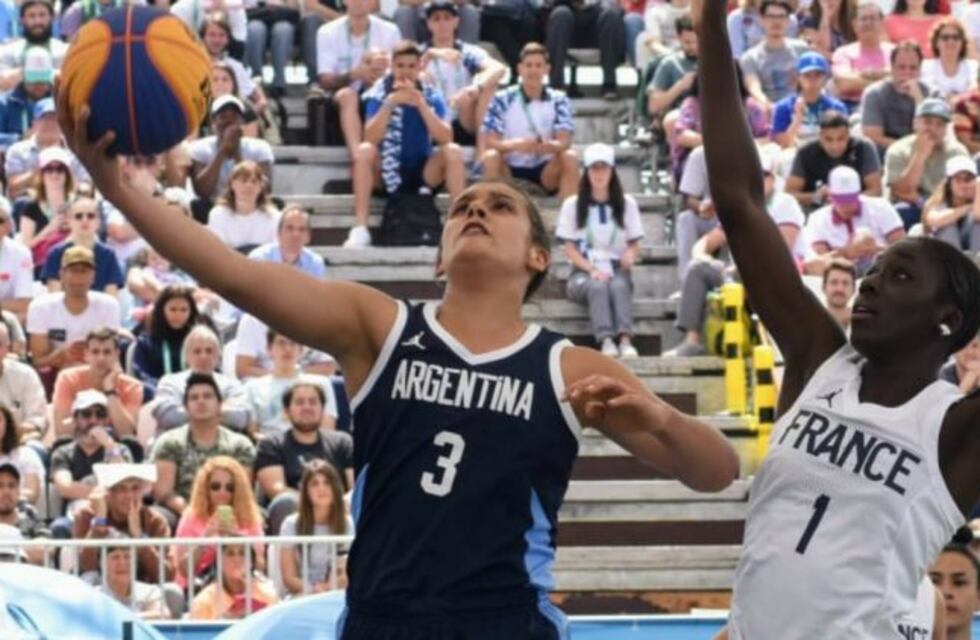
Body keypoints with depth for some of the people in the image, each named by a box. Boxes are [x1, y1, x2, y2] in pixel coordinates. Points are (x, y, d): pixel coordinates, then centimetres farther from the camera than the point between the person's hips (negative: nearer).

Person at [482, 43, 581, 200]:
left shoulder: (558, 100, -1)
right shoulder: (502, 99, -4)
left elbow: (563, 143, -12)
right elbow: (491, 142, -12)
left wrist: (546, 146, -38)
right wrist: (515, 145, -36)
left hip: (546, 171, 1)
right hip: (511, 170, -1)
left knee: (570, 157, -26)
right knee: (490, 157, -30)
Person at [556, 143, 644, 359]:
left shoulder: (626, 204, 10)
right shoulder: (572, 205, 6)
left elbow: (634, 244, 10)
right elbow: (570, 248, 2)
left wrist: (631, 254, -15)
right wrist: (592, 269, -14)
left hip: (616, 270, 1)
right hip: (584, 271, -1)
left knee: (619, 286, -34)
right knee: (597, 286, -35)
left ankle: (625, 339, -51)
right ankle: (605, 340, -51)